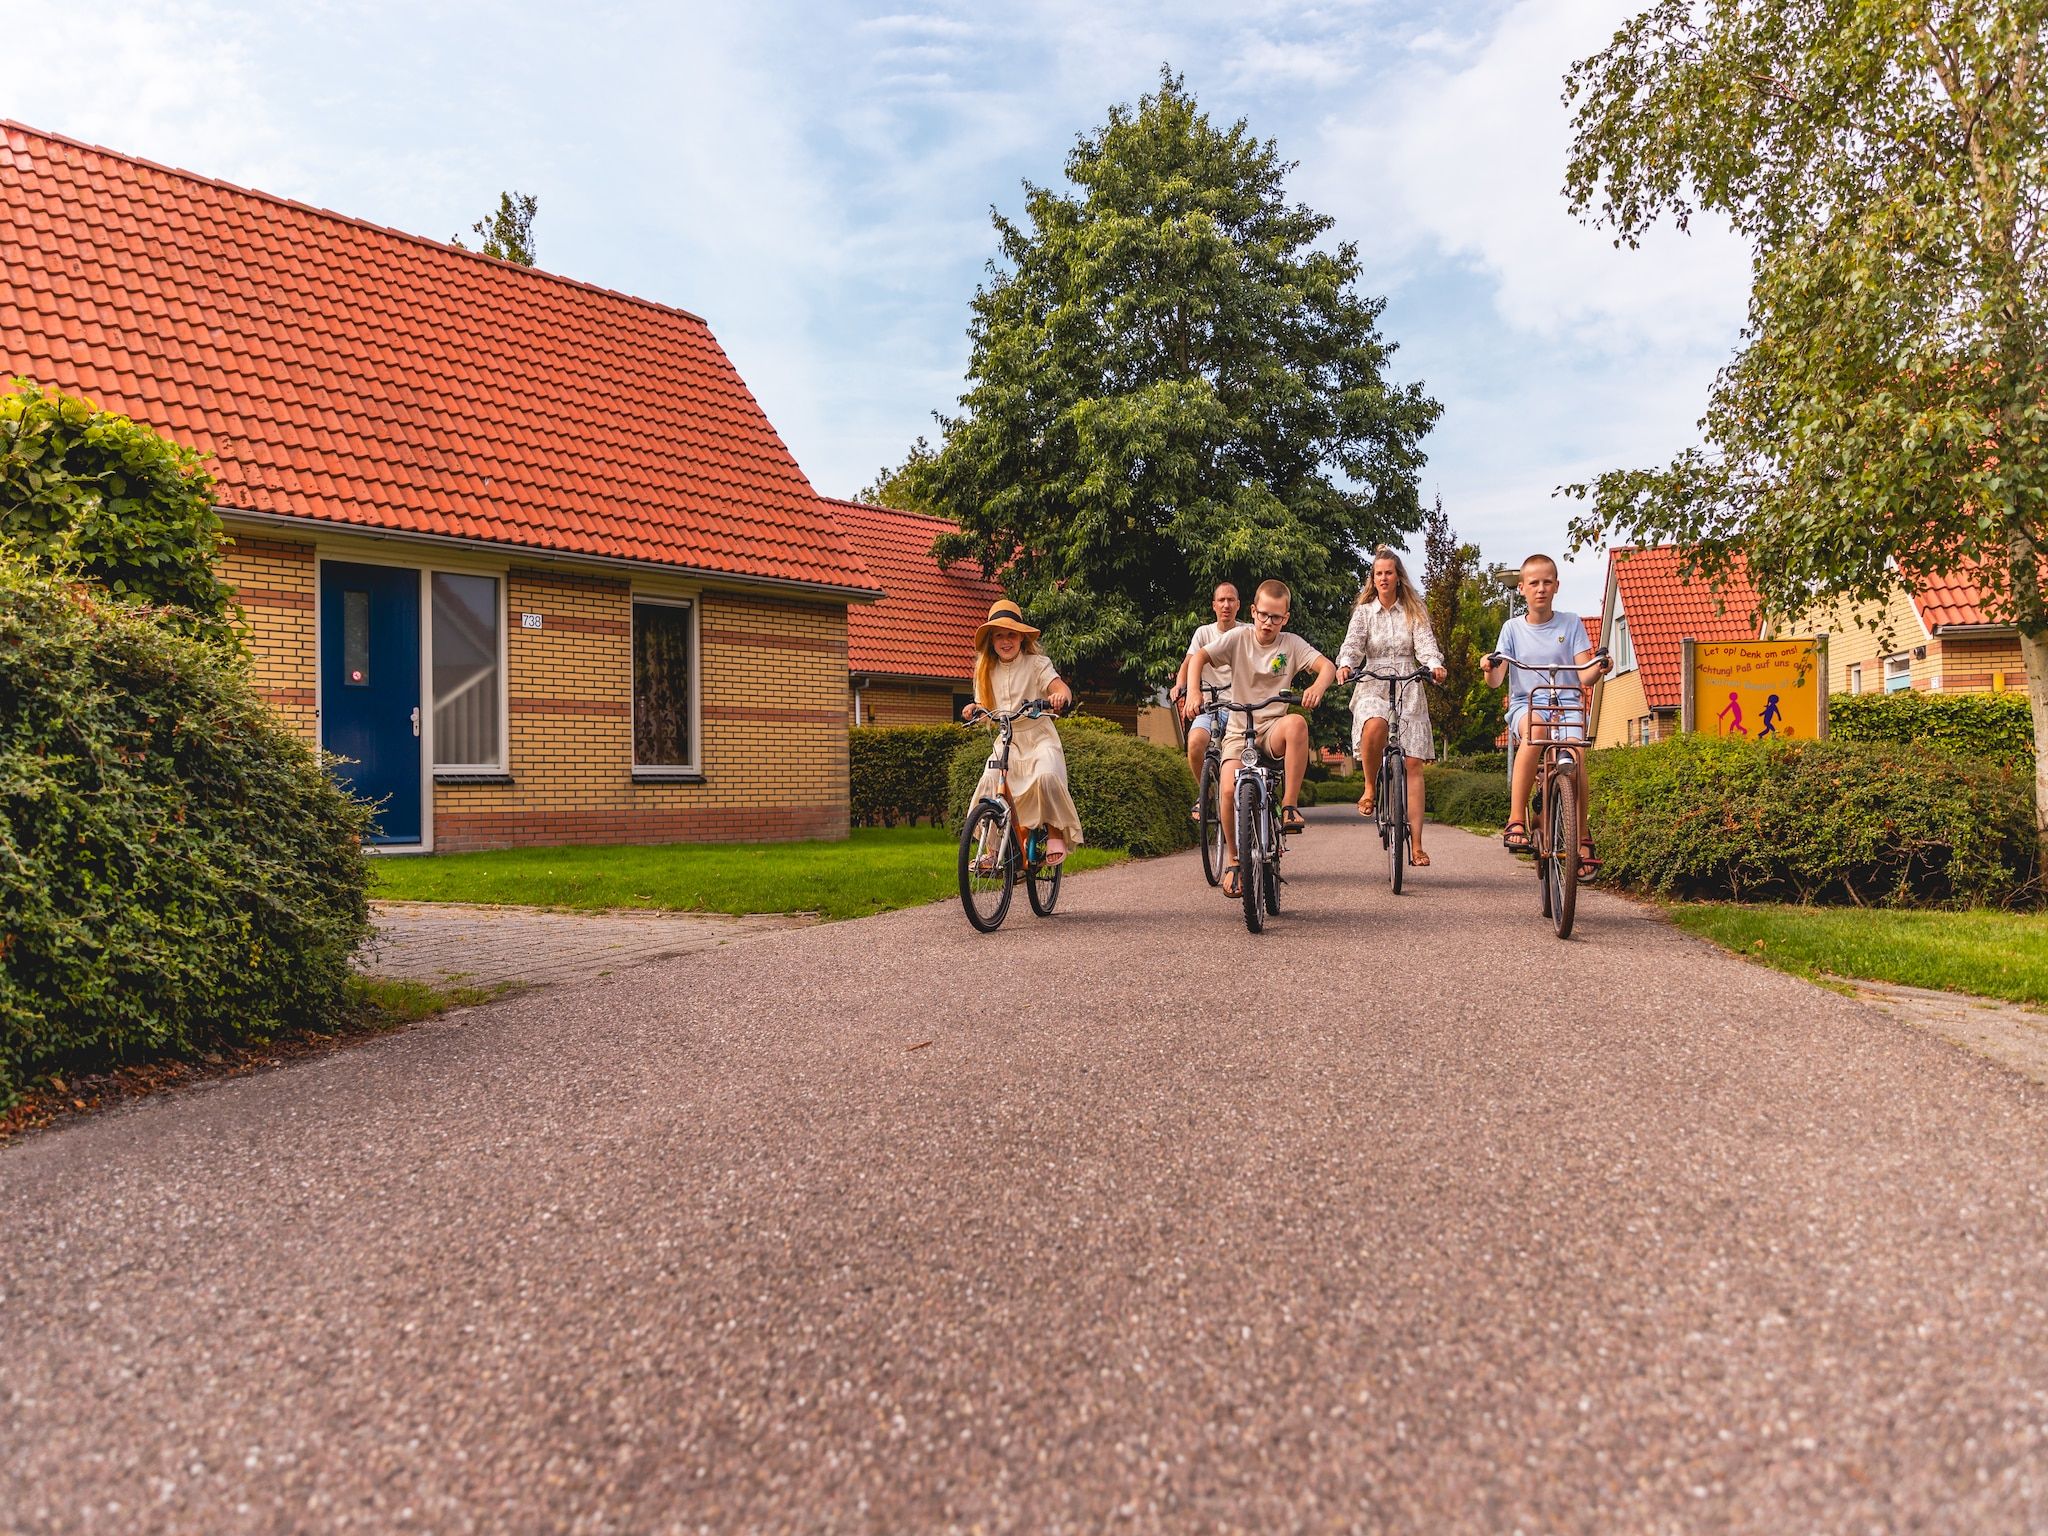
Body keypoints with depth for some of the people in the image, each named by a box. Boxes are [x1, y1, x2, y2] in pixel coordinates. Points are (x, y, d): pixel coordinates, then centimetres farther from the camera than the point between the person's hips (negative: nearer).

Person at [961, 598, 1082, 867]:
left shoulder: (1037, 663, -5)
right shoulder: (986, 670, 7)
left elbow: (1061, 688, -19)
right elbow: (985, 707, 7)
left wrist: (1060, 696, -44)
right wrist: (974, 709, -17)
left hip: (1038, 738, -4)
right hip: (1006, 742, 4)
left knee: (1045, 777, -32)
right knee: (988, 784, -20)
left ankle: (1055, 835, -13)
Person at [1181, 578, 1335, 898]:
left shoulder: (1292, 644, 0)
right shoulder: (1239, 637, 0)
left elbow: (1327, 666, -13)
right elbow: (1198, 657, -7)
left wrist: (1318, 686, -36)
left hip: (1273, 730, 0)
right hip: (1239, 729, 0)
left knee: (1296, 723, -37)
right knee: (1230, 791, -24)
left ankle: (1289, 806, -26)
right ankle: (1232, 859, 2)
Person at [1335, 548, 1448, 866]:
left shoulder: (1414, 611, 11)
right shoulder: (1364, 611, 10)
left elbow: (1425, 643, -2)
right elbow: (1352, 643, -4)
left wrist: (1435, 665, -25)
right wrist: (1345, 665, -27)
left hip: (1408, 689, 1)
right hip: (1373, 687, -1)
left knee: (1413, 764, -6)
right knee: (1374, 727, -38)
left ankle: (1416, 845, -4)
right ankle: (1369, 788, -11)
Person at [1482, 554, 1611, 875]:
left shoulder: (1571, 624, 9)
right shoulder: (1512, 628, 9)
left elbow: (1585, 677, -1)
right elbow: (1495, 681, -1)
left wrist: (1599, 668, -23)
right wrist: (1490, 668, -23)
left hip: (1566, 706, 1)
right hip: (1525, 706, -1)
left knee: (1575, 751, -30)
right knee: (1535, 729, -37)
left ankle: (1582, 840, -20)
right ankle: (1516, 821, -37)